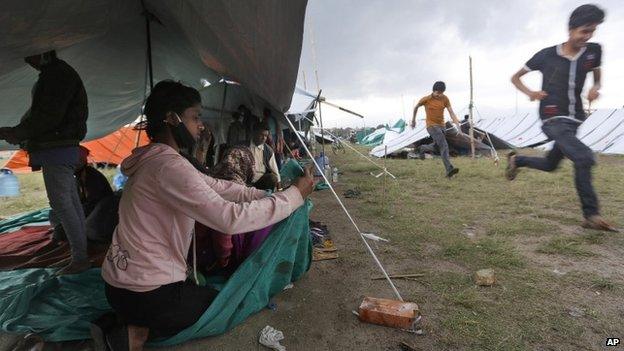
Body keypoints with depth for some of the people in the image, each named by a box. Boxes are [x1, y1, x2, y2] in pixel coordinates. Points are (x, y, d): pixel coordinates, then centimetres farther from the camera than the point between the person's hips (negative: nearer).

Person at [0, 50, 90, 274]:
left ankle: (80, 258, -6)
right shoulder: (51, 76, 21)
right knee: (71, 202, 11)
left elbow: (48, 116, -20)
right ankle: (82, 252, 19)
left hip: (57, 149, -10)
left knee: (61, 203, -10)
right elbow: (36, 113, 23)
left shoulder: (58, 73, -12)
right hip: (59, 148, 10)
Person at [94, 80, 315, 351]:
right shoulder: (169, 165, -25)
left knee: (203, 295, 30)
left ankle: (119, 320, 15)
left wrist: (271, 195, 0)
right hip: (145, 292, -9)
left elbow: (217, 187, 5)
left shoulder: (155, 159, 7)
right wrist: (295, 195, -21)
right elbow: (231, 219, -31)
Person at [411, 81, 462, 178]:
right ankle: (449, 170, -26)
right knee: (444, 145, -21)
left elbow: (451, 113, -5)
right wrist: (413, 120, 18)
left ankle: (423, 148, 45)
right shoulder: (426, 99, -10)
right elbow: (416, 107, 9)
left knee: (436, 147, 15)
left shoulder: (445, 99, -1)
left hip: (441, 126, 6)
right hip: (431, 126, -6)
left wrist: (458, 127, -15)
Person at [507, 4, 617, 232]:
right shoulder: (546, 55, -5)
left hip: (574, 120, 6)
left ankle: (516, 160, 40)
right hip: (552, 120, -6)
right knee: (584, 157, -23)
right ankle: (591, 216, -13)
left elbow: (597, 76, 22)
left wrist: (596, 88, -1)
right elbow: (515, 78, 6)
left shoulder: (593, 51, 5)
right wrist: (529, 93, -13)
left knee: (550, 165, 14)